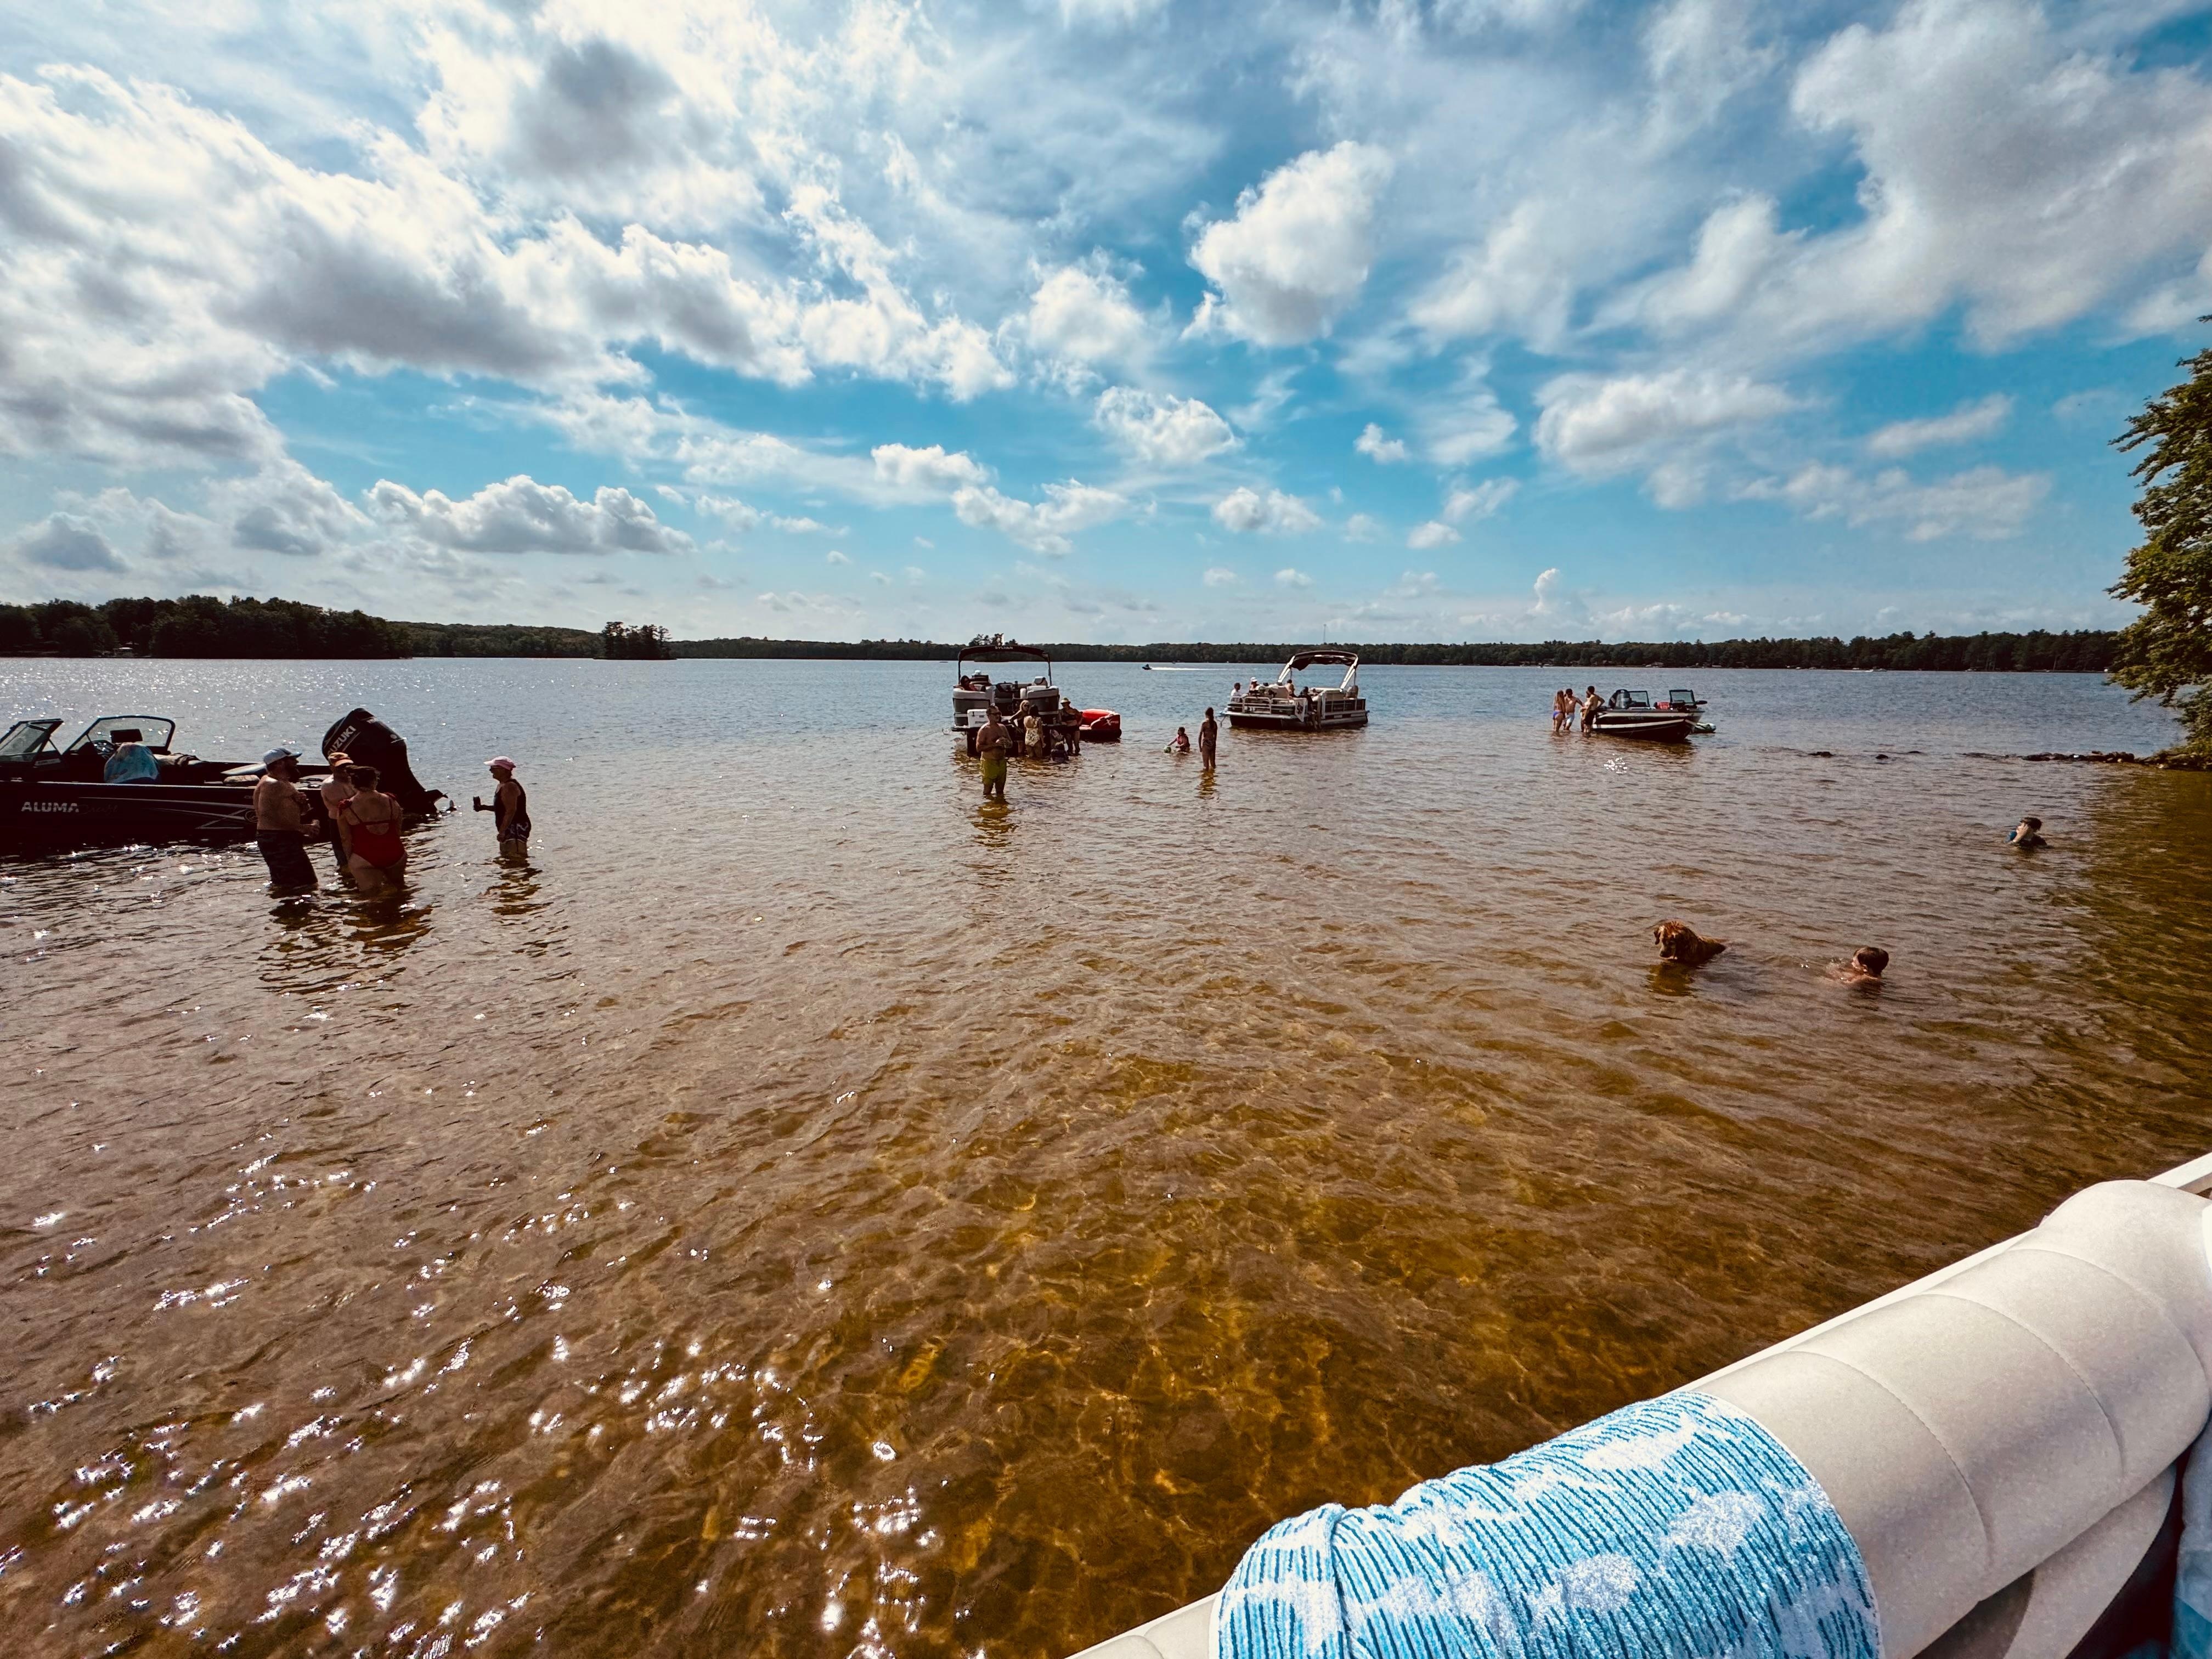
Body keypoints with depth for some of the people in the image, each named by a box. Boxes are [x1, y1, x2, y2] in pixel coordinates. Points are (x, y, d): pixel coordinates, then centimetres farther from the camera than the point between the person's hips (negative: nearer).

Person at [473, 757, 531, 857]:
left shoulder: (509, 787, -18)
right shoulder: (502, 785, 17)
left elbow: (511, 811, -25)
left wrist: (502, 831, -26)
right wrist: (484, 807, 14)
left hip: (516, 829, -12)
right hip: (510, 830, 12)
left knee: (516, 859, -16)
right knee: (505, 858, 17)